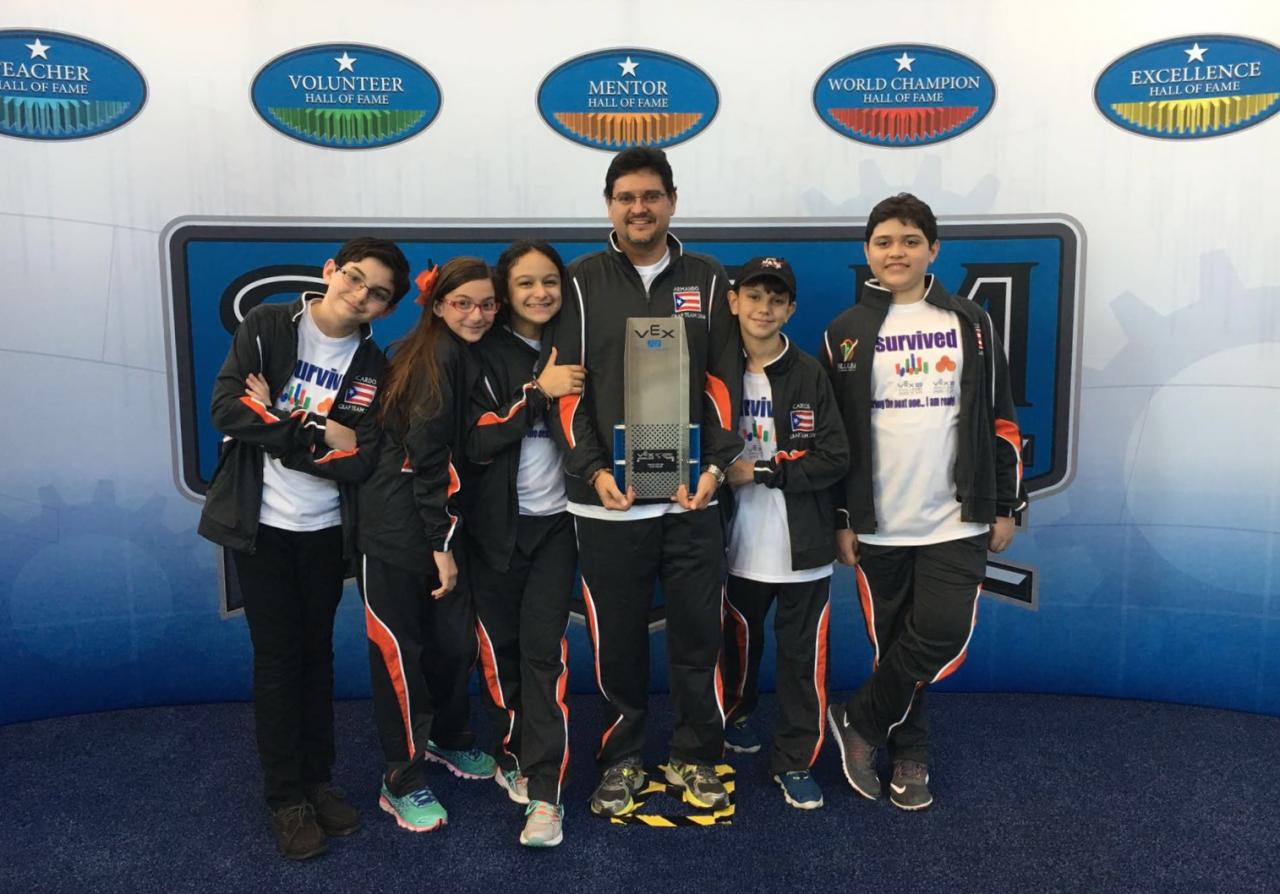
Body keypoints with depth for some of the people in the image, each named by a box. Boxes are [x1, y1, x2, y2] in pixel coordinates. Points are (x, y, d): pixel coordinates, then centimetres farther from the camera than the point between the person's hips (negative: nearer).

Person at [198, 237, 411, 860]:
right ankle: (285, 797, 17)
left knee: (317, 651, 12)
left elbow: (359, 462, -12)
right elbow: (225, 407, -16)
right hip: (260, 523, -2)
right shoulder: (267, 325, -5)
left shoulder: (373, 368, -2)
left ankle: (318, 780, 28)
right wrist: (315, 431, -19)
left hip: (326, 528, 2)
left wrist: (274, 419, -15)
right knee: (277, 655, 3)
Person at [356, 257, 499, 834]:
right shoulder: (439, 356, -14)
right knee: (401, 649, 2)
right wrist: (440, 544, -16)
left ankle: (448, 739, 36)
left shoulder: (463, 356, 12)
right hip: (398, 527, -8)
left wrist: (448, 538, 9)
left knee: (457, 641, 12)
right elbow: (425, 455, -18)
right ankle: (402, 781, 16)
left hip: (440, 522, 8)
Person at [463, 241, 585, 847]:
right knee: (499, 644, 7)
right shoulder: (484, 354, -3)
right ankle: (510, 754, 29)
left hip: (555, 521, 1)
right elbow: (477, 441, -14)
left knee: (543, 648, -5)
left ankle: (545, 792, -1)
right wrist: (539, 392, -20)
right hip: (497, 523, -1)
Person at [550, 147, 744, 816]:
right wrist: (593, 470, -12)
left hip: (692, 498, 1)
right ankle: (621, 761, 28)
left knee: (697, 637, 8)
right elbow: (566, 389, 0)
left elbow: (723, 381, 6)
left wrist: (716, 465, -8)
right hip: (608, 501, -1)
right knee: (617, 642, 9)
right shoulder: (582, 282, 4)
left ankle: (695, 758, 27)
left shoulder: (706, 279, 8)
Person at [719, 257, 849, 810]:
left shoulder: (809, 375, -4)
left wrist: (761, 470, -15)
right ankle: (735, 713, 45)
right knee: (739, 643, 19)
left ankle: (794, 761, 20)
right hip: (740, 545, 1)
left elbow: (834, 458, -10)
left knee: (803, 658, 5)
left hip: (803, 548, -1)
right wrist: (722, 472, -8)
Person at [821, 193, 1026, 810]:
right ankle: (910, 753, 28)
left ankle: (858, 722, 13)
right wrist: (839, 520, 1)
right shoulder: (846, 333, 3)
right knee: (893, 642, 7)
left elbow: (1000, 420, 8)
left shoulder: (970, 323, 6)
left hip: (956, 522, 1)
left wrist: (1006, 506, 5)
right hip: (877, 524, 0)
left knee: (942, 635, -9)